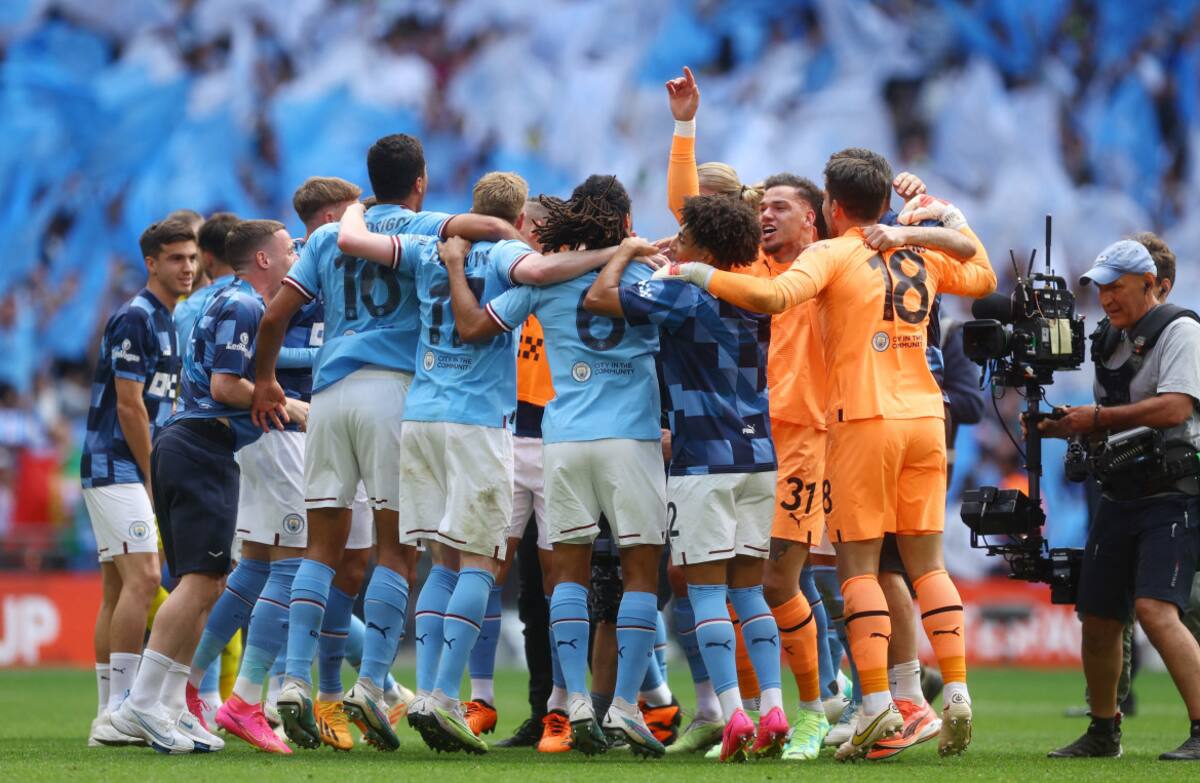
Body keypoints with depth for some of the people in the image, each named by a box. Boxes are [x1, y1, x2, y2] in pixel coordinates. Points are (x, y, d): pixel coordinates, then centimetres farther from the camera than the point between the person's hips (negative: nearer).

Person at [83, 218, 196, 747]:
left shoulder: (166, 322, 17)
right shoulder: (134, 318, -12)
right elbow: (128, 406, -16)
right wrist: (155, 479, -12)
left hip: (134, 472, 10)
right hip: (116, 468, -10)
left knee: (118, 591, 8)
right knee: (142, 579, -17)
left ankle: (108, 718, 8)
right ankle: (119, 714, -21)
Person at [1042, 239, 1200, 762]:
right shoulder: (1110, 342, 16)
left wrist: (1097, 417, -16)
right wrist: (1062, 426, 2)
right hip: (1119, 498, 8)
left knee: (1155, 609, -23)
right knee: (1098, 618, 10)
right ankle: (1103, 733, 27)